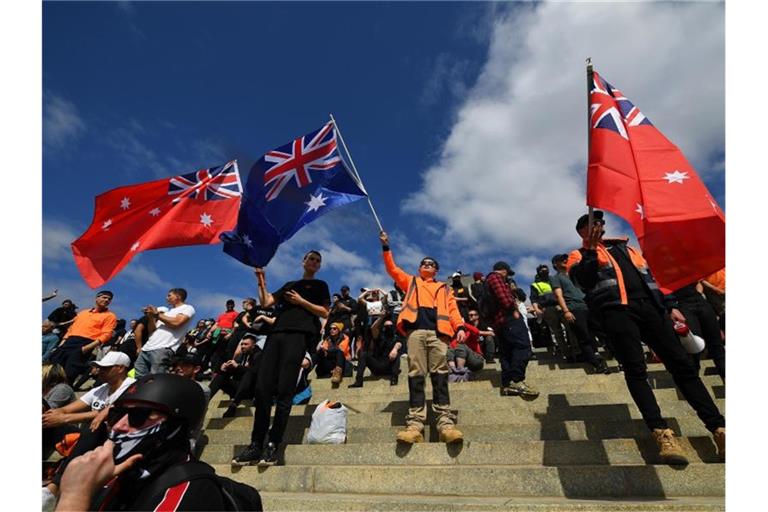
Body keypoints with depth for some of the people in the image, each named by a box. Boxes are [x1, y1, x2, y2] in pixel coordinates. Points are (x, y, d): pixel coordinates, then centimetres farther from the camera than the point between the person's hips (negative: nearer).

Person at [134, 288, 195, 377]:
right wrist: (150, 317, 8)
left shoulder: (188, 308, 5)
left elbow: (176, 323, -14)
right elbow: (151, 331, 24)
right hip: (147, 348, 8)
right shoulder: (168, 312, 28)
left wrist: (157, 314, -1)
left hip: (163, 349, -8)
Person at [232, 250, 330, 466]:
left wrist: (300, 301, -3)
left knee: (285, 390, -9)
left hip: (299, 334, -4)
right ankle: (256, 444, 1)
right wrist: (261, 280, 11)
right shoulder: (289, 284, 28)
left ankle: (273, 445, -3)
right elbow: (265, 302, 18)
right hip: (276, 333, 5)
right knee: (263, 388, -4)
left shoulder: (320, 285, 16)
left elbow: (324, 312, 3)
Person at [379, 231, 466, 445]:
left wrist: (460, 327, -4)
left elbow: (452, 309, 14)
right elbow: (392, 269, 22)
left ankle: (446, 423, -11)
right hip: (416, 330, 0)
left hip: (438, 332, 1)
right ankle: (415, 424, -11)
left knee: (440, 376, -8)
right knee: (416, 376, -8)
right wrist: (386, 247, 16)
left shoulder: (444, 289, 28)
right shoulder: (411, 282, 30)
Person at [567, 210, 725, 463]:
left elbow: (649, 277, 28)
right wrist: (591, 249, -12)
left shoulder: (624, 248, 31)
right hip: (616, 310, -5)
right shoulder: (579, 254, 16)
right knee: (636, 371, -13)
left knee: (682, 365, -2)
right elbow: (581, 278, -6)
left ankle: (718, 428, 0)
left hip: (649, 307, 5)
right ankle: (662, 432, -14)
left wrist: (669, 307, 19)